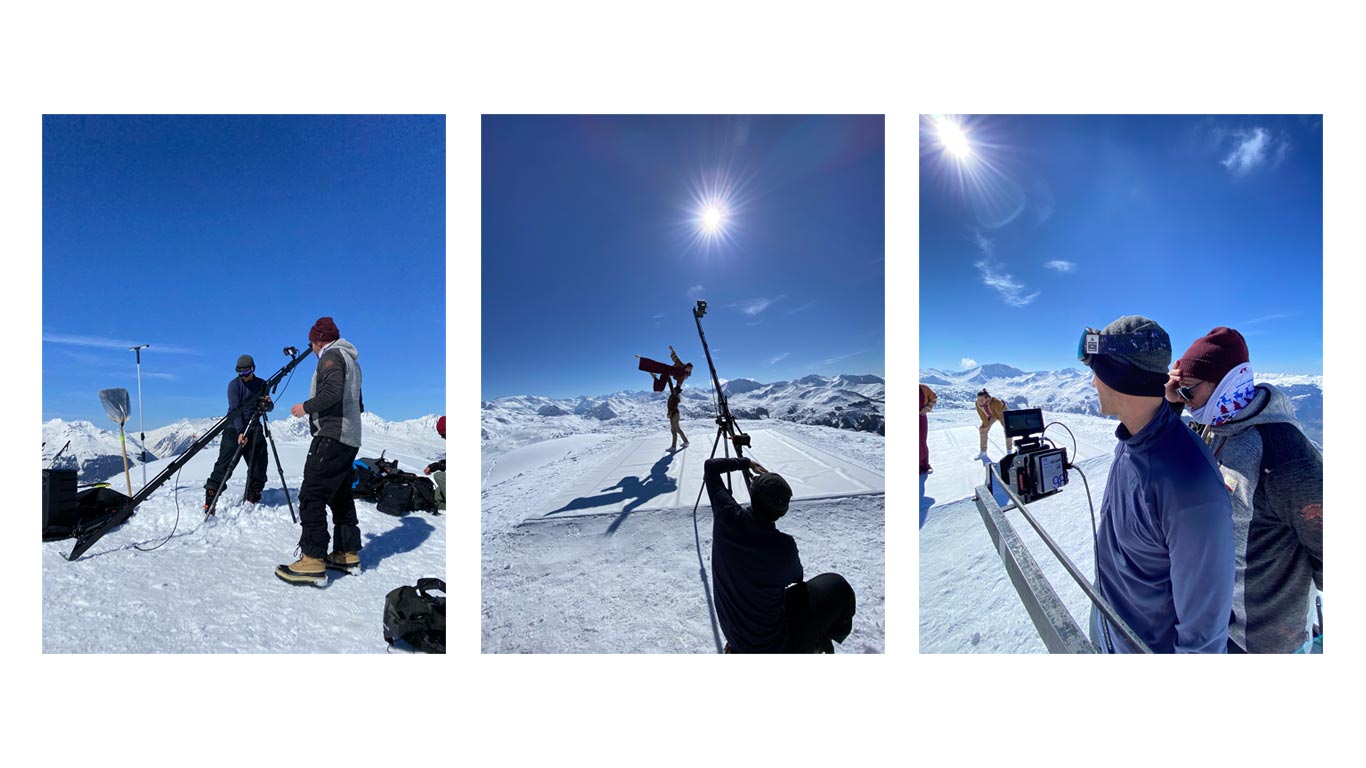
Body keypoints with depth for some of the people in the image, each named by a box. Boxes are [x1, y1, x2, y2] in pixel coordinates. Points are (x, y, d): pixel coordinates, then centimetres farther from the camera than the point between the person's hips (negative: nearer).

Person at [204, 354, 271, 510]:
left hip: (253, 430, 4)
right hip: (234, 429, -4)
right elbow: (235, 409, -15)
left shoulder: (261, 384, 7)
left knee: (258, 465, 6)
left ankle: (253, 497, 20)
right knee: (225, 464, -10)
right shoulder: (234, 384, -6)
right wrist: (240, 432, -26)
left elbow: (269, 409, 9)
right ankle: (210, 499, -7)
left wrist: (268, 403, -16)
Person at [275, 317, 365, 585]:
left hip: (332, 436, -10)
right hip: (351, 439, 10)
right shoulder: (351, 360, 23)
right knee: (341, 496, 14)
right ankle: (348, 554, 18)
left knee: (312, 496, -11)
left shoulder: (331, 355, -5)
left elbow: (333, 392, -23)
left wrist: (306, 407, -9)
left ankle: (313, 562, -14)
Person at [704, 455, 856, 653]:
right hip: (771, 645, -6)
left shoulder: (726, 516, -18)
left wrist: (746, 463, 6)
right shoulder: (783, 546, -25)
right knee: (837, 587, 4)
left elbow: (710, 466, -1)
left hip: (731, 630, 6)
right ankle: (816, 642, 24)